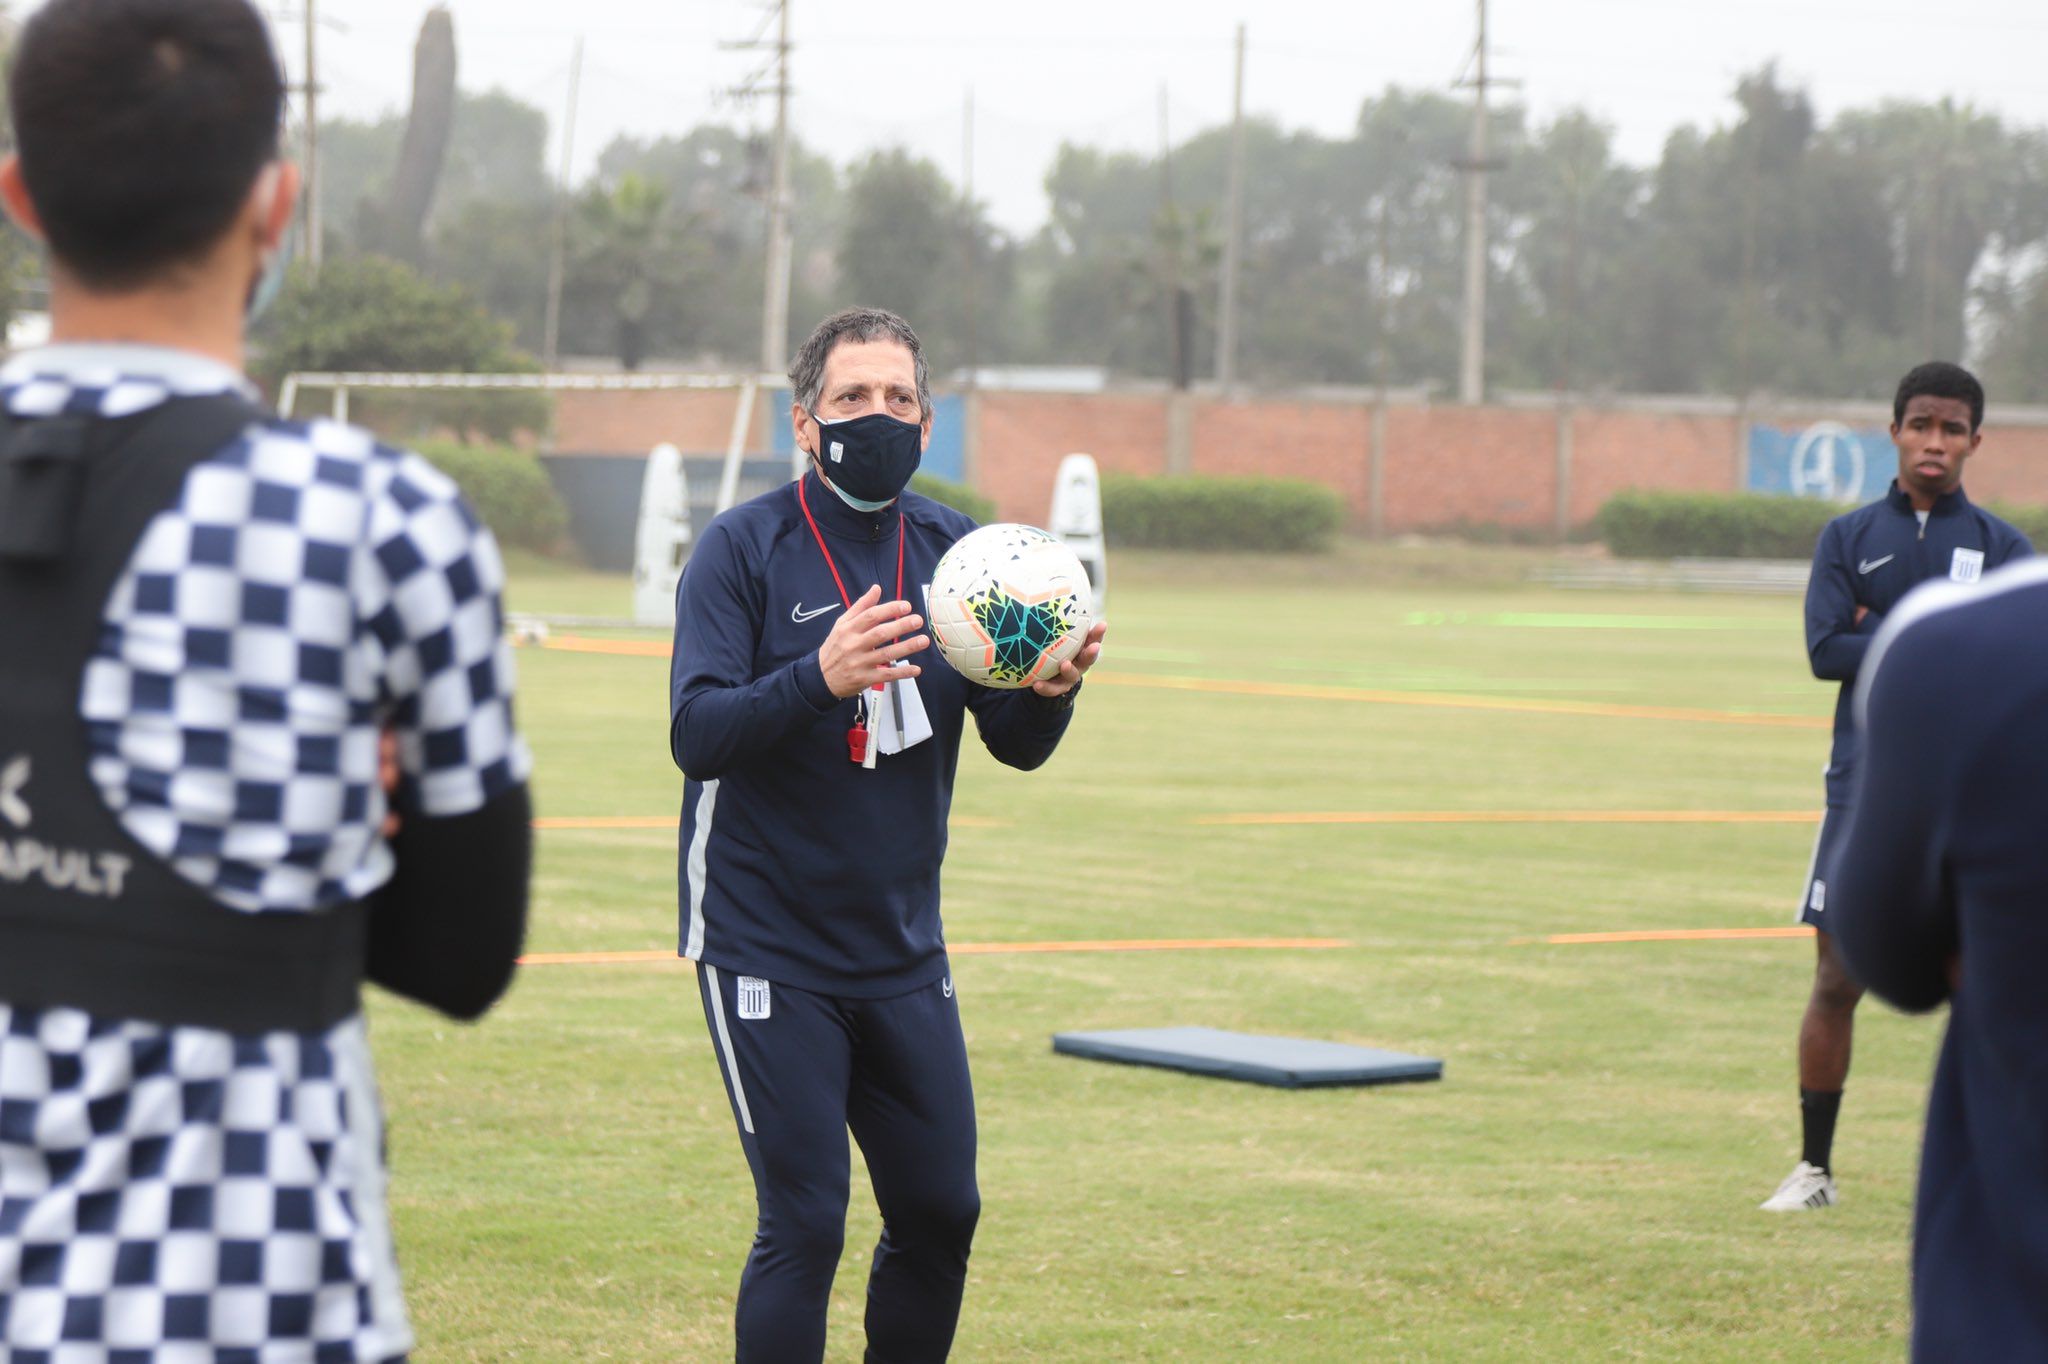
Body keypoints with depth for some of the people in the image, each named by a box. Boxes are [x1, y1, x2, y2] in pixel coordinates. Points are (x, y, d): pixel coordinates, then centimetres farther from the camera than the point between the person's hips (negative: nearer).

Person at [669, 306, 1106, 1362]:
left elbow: (1016, 747, 4)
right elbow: (698, 732, -20)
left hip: (903, 954, 5)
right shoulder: (743, 549, -9)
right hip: (767, 949, -5)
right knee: (804, 1225, -8)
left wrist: (1049, 691, -19)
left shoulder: (954, 551, 5)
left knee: (940, 1215, 8)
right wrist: (822, 679, -37)